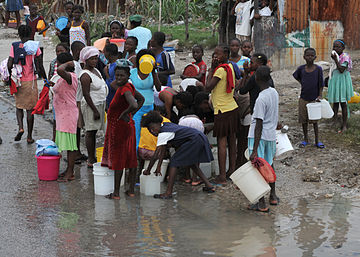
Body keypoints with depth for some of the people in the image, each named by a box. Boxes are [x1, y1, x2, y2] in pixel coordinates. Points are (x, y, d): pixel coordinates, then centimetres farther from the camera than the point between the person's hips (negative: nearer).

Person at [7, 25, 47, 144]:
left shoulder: (14, 46, -5)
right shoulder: (35, 47, -7)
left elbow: (9, 65, -11)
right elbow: (39, 67, -8)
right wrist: (45, 79, 4)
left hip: (18, 81, 1)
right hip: (31, 81, -1)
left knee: (19, 106, 16)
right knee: (30, 109, 7)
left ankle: (20, 127, -8)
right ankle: (29, 136, 10)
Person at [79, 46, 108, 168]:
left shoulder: (96, 70, 12)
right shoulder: (85, 75, -16)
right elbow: (86, 94, -20)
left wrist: (103, 107, 20)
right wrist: (95, 110, -21)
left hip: (100, 104, 9)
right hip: (91, 105, -9)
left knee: (94, 131, 13)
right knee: (91, 131, -5)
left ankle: (93, 157, 19)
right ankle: (91, 160, -2)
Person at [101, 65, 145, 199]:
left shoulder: (126, 89, -22)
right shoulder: (128, 86, 5)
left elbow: (134, 105, -38)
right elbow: (141, 99, 21)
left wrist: (124, 114, -20)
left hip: (119, 127, -9)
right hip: (128, 126, 9)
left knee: (117, 158, -1)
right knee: (130, 157, 12)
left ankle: (116, 193, 5)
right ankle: (131, 190, 20)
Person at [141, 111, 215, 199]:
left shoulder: (162, 134, -11)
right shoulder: (166, 126, 17)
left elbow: (155, 155, -9)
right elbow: (163, 150, 21)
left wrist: (148, 170, 1)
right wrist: (158, 168, 21)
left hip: (195, 140, -10)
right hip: (201, 139, 10)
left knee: (174, 162, -7)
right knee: (191, 163, 27)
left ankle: (168, 193, -11)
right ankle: (209, 186, 27)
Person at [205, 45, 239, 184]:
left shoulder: (220, 69, -19)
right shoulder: (230, 67, 10)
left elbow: (208, 87, -18)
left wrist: (211, 69, -13)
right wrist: (214, 68, 8)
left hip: (223, 110, -9)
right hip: (233, 108, 9)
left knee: (222, 142, -6)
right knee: (231, 141, 15)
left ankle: (222, 177, -6)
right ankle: (232, 170, 24)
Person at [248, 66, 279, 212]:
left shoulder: (261, 99, -21)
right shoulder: (274, 93, 3)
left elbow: (259, 125, -23)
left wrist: (254, 150, -22)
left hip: (259, 136, -8)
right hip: (271, 134, 8)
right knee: (269, 165, 22)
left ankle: (262, 203, 0)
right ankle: (273, 196, 34)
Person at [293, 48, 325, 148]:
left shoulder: (318, 69, -9)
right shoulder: (301, 69, -3)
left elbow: (321, 84, -5)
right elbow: (296, 76, 18)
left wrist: (320, 96, -13)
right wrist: (304, 84, 9)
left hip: (314, 99, -2)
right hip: (303, 98, 2)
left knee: (314, 121, 5)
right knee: (303, 120, 9)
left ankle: (317, 141, 15)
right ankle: (306, 139, 24)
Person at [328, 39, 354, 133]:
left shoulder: (345, 57, -17)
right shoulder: (335, 56, 7)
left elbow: (341, 70, -26)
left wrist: (335, 60, -28)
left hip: (342, 81, -7)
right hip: (334, 80, 7)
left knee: (343, 103, -1)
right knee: (335, 102, 15)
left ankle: (344, 125, 6)